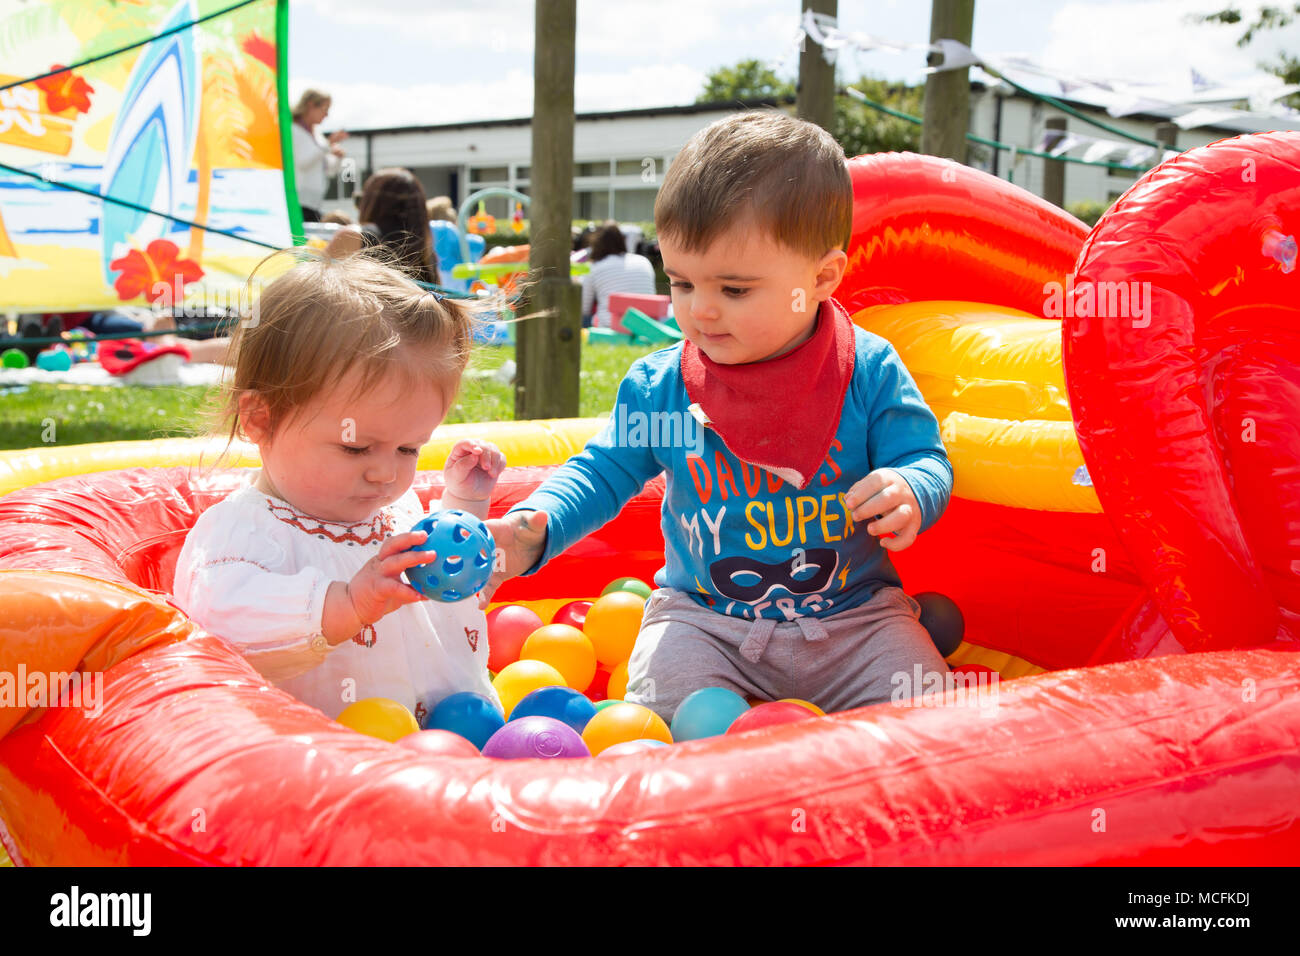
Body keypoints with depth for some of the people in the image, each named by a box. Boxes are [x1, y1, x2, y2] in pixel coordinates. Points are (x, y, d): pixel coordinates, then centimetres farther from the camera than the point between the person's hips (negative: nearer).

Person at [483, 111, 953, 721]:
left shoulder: (869, 372, -9)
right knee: (659, 709, -22)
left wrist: (910, 494, -29)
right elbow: (603, 473, 1)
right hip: (702, 619, 1)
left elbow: (925, 459, -4)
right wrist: (532, 529, -18)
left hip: (854, 611, 0)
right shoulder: (658, 387, -4)